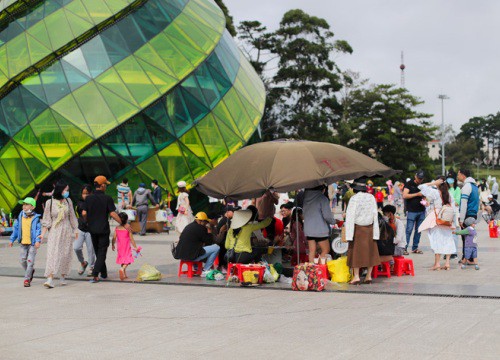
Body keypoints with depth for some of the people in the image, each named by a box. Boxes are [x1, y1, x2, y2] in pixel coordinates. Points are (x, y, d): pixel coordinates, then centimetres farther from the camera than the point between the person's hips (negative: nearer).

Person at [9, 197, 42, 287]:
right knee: (23, 261, 10)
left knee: (30, 261, -6)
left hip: (32, 243, -5)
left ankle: (26, 279, 1)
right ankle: (31, 271, 36)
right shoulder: (21, 216, 6)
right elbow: (16, 228, 14)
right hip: (23, 243, 5)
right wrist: (12, 240, 15)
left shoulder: (36, 218, -8)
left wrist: (38, 241, -26)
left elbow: (38, 229, -14)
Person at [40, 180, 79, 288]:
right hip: (54, 232, -3)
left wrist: (75, 230, 13)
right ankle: (50, 279, -15)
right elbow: (46, 220, -2)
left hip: (66, 231, 3)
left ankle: (63, 276, 20)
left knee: (66, 254, 5)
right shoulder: (50, 203, -5)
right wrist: (43, 234, -8)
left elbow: (72, 217, 12)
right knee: (53, 254, -10)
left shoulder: (68, 201, 5)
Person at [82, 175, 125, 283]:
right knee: (102, 253, 2)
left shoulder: (88, 198, -1)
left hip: (92, 229, 4)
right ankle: (95, 275, -12)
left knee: (98, 252, 18)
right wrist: (123, 224, -7)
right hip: (103, 229, -4)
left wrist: (88, 222, 13)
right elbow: (113, 214, -15)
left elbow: (84, 213, -6)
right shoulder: (107, 198, -11)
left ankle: (104, 274, 28)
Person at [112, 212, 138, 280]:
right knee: (127, 260, -5)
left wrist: (112, 245, 15)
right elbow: (131, 239, -8)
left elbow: (114, 238, -1)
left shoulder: (117, 228, -2)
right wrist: (135, 247, 0)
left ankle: (124, 274, 20)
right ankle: (122, 269, -34)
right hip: (126, 247, -4)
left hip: (119, 247, 4)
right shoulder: (128, 228, -10)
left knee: (122, 260, 17)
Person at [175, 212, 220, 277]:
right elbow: (209, 242, -3)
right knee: (216, 247, -4)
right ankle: (205, 271, 1)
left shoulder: (188, 226, 17)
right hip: (191, 256, -9)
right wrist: (209, 232, 10)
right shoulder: (200, 228, -9)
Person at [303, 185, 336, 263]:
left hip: (308, 229, 6)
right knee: (325, 250, 8)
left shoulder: (305, 198, 4)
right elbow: (327, 216, -14)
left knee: (312, 251, 10)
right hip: (320, 230, -6)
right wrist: (333, 221, 5)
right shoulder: (322, 198, -13)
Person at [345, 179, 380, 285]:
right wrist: (375, 232, 7)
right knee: (370, 252, 11)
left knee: (356, 252, 5)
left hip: (357, 228, -4)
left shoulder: (354, 199, -15)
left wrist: (349, 234, -13)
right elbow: (375, 215, 2)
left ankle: (356, 276, 2)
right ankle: (368, 276, 16)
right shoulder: (371, 197, -1)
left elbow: (350, 216, -15)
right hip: (369, 228, 4)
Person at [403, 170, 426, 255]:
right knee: (409, 230, -7)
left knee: (418, 230, 7)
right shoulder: (409, 184, -1)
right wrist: (417, 194, -14)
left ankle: (415, 248, 15)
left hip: (421, 211, 5)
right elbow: (404, 196, -11)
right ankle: (404, 248, -3)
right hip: (412, 211, -5)